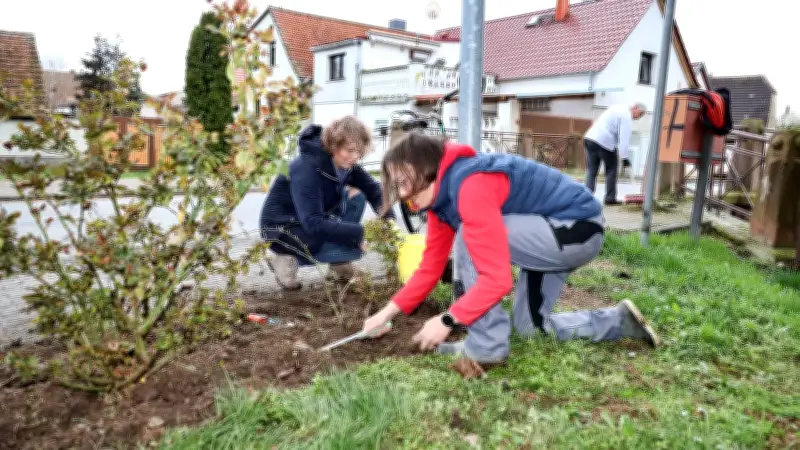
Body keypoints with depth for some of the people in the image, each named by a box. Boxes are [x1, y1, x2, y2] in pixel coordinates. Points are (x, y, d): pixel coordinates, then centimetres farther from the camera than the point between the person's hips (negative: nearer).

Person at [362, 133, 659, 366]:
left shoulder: (471, 187, -31)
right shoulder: (442, 194, 0)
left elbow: (498, 279, -33)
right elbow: (431, 267, 4)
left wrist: (447, 320, -25)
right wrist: (388, 312, 0)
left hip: (579, 228, -10)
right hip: (553, 231, 10)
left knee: (469, 238, -23)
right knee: (529, 326, 15)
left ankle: (486, 346, -12)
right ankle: (621, 321, 28)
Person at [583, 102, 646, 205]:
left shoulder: (618, 108, 23)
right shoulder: (626, 116, -6)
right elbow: (624, 138, -14)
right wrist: (624, 157, -15)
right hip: (604, 143, -7)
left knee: (591, 171, 6)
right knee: (611, 170, 9)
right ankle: (610, 198, 12)